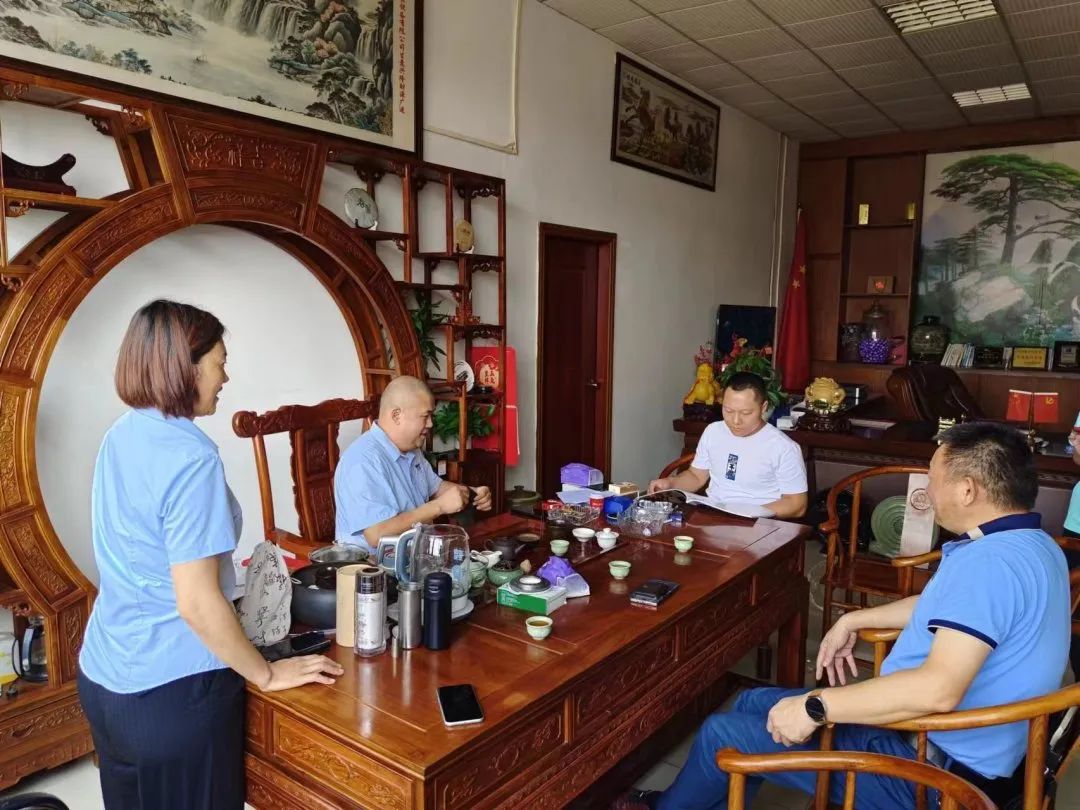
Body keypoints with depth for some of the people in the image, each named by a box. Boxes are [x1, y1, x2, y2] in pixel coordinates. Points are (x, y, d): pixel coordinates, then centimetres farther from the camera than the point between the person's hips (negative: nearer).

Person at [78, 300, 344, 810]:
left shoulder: (119, 437, 2)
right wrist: (268, 675, -13)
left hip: (102, 675, 8)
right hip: (170, 692, -8)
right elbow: (198, 604, -25)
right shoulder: (190, 458, -24)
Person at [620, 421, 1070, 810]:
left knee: (723, 734, -1)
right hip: (949, 745, 10)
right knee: (751, 705, 17)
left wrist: (815, 707, -30)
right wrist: (854, 620, 18)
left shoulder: (988, 562, -29)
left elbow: (938, 689, -39)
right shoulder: (1030, 544, 6)